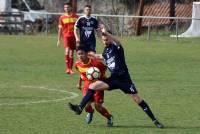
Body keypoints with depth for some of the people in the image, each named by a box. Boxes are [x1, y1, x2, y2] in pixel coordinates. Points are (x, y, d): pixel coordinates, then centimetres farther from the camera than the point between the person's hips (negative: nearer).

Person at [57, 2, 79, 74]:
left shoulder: (75, 17, 6)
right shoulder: (62, 17, 5)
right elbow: (60, 29, 9)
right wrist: (59, 40, 7)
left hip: (73, 36, 1)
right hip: (66, 36, -1)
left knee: (71, 53, 4)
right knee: (67, 50, -21)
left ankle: (70, 69, 12)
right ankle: (67, 68, -19)